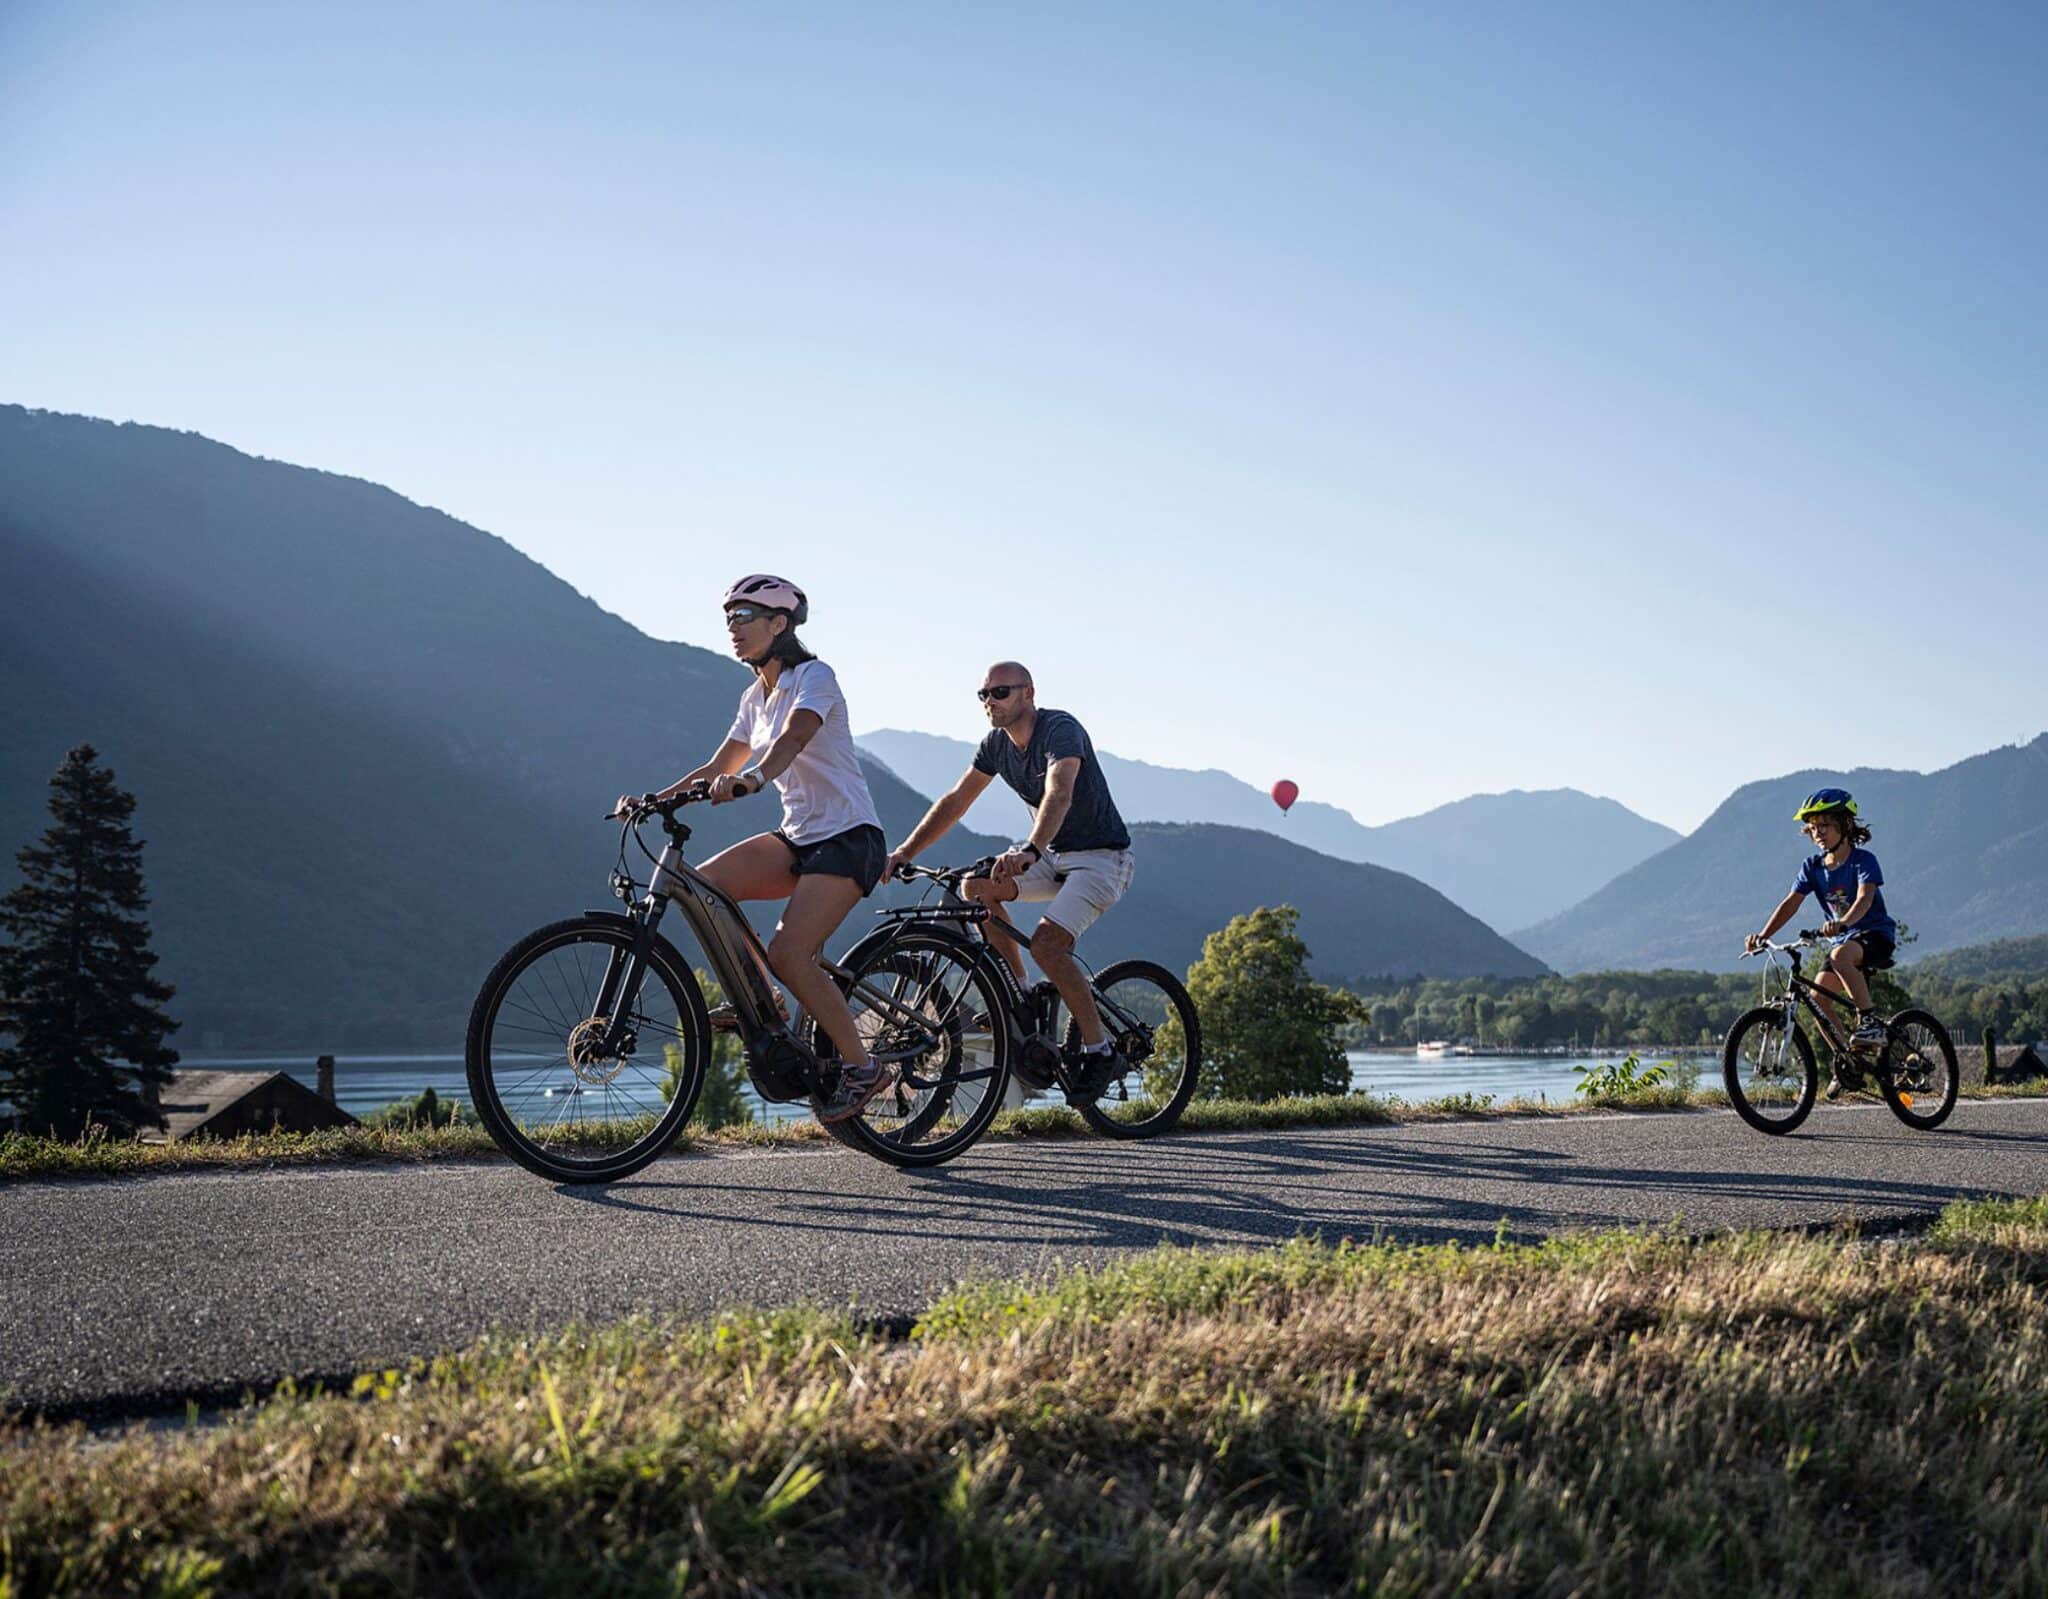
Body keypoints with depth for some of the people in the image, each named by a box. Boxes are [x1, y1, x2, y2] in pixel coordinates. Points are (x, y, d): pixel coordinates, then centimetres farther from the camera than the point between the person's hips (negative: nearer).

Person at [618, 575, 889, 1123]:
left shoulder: (814, 677, -11)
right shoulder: (756, 696, 13)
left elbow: (793, 739, -31)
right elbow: (717, 768, 16)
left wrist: (751, 779, -50)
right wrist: (654, 799, 2)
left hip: (848, 836, -7)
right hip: (798, 835, 8)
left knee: (787, 955, -21)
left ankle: (861, 1067, -7)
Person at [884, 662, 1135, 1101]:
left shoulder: (1060, 729, -22)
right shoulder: (997, 743, 2)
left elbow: (1059, 794, -40)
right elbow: (955, 801, 4)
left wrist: (1031, 850, -57)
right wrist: (904, 852, -5)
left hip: (1102, 858, -8)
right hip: (1055, 855, 8)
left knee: (1046, 943, -25)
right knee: (977, 886, -10)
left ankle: (1100, 1052, -12)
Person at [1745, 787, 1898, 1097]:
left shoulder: (1863, 860, -14)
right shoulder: (1812, 866, 3)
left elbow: (1865, 898, -31)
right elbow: (1791, 902, -6)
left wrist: (1843, 923, -51)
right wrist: (1762, 935, -21)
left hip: (1876, 934, -7)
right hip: (1845, 939, 7)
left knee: (1840, 956, -38)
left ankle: (1871, 1022, -28)